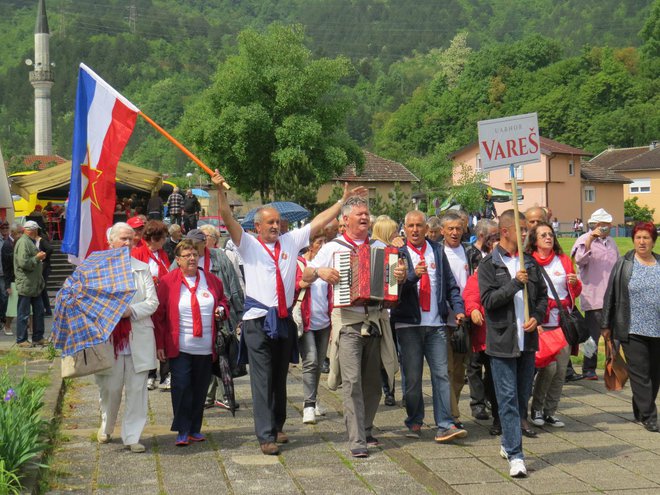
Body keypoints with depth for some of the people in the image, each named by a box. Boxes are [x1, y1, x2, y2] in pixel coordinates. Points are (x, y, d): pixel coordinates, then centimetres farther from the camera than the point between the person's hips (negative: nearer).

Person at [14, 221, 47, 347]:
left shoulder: (30, 242, 17)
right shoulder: (23, 242, -15)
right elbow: (23, 263, -23)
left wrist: (39, 257, 11)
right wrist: (37, 257, -15)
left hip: (35, 285, 10)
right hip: (26, 285, -10)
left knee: (39, 311, 14)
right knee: (23, 314, -2)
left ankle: (38, 338, 21)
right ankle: (21, 340, 5)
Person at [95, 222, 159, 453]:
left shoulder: (142, 268, 9)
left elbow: (153, 302, 3)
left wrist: (131, 311, -13)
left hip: (138, 338, 2)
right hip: (108, 337, -1)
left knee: (137, 389, 1)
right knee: (110, 387, 5)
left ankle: (132, 436, 9)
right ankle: (106, 428, 30)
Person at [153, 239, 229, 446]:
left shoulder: (211, 280, 8)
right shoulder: (167, 282, -2)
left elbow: (223, 300, 25)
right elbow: (158, 315, -2)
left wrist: (222, 310, 1)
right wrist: (159, 344, -5)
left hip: (205, 348, 4)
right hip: (179, 347, -3)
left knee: (200, 388, 9)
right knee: (181, 386, -7)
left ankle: (195, 429, 20)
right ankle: (182, 431, 0)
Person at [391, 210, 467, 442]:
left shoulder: (437, 251, 13)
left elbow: (450, 283, 14)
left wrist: (458, 308, 2)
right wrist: (413, 275, -24)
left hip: (436, 324, 2)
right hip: (409, 324, -2)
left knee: (441, 374, -4)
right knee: (412, 377, 4)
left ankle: (445, 425, -5)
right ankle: (414, 422, 18)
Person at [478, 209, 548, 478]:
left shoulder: (530, 262, 11)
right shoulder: (489, 264, -4)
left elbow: (542, 295, 16)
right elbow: (488, 300, -12)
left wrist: (537, 317, -2)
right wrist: (515, 283, -19)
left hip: (527, 340, 5)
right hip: (502, 341, -5)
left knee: (522, 397, 14)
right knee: (508, 399, -5)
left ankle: (508, 444, 31)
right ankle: (515, 456, -5)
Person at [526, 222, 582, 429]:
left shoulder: (564, 260, 12)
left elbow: (576, 292, 19)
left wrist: (575, 283, -3)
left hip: (564, 322, 4)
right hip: (542, 324, -4)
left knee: (561, 369, 2)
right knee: (549, 366, -13)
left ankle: (550, 411, 14)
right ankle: (536, 409, 6)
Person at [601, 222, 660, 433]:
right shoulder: (623, 265, 0)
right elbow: (610, 296, 3)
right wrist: (606, 325, 1)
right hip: (632, 330, -3)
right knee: (640, 373, -5)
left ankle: (640, 411, 24)